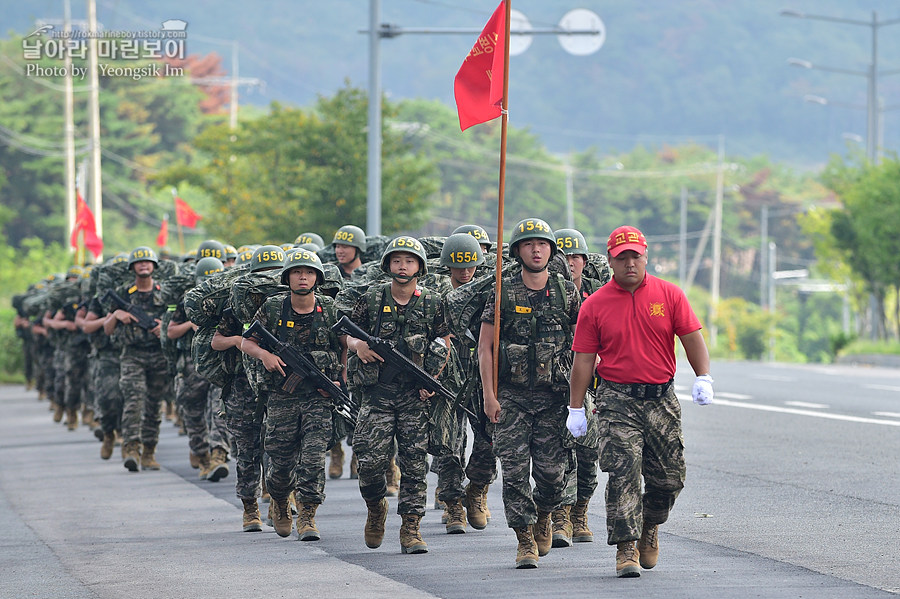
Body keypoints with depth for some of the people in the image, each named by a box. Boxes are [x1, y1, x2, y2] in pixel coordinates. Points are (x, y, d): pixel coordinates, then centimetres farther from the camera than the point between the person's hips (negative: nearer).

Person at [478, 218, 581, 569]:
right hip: (511, 396, -1)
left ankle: (543, 515, 28)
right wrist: (489, 395, -5)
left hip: (554, 396, 1)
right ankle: (525, 541, 3)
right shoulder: (503, 294, 1)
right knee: (515, 470, -6)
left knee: (552, 471, -2)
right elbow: (484, 347, 2)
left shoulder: (567, 292, 5)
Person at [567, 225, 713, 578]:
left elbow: (692, 339, 4)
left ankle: (650, 526, 32)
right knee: (622, 474, -12)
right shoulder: (594, 306, 1)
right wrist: (575, 408, 0)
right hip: (617, 400, -2)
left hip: (662, 399, 2)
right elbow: (584, 360, 2)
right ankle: (625, 548, -9)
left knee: (669, 476, 5)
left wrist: (703, 379, -10)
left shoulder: (669, 295, 4)